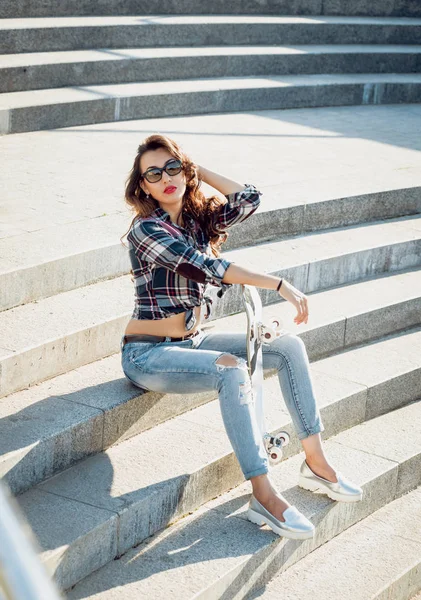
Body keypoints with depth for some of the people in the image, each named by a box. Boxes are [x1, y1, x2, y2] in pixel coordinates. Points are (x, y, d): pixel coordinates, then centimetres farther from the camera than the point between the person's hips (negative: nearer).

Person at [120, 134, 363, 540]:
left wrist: (197, 169, -2)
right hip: (148, 354, -8)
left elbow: (249, 199, -9)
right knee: (231, 369, -33)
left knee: (288, 347, -3)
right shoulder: (146, 229, -15)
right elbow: (204, 266, -25)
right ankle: (264, 497, -33)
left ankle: (315, 463, 1)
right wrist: (279, 285, -28)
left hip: (193, 340, 8)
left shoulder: (199, 218, 7)